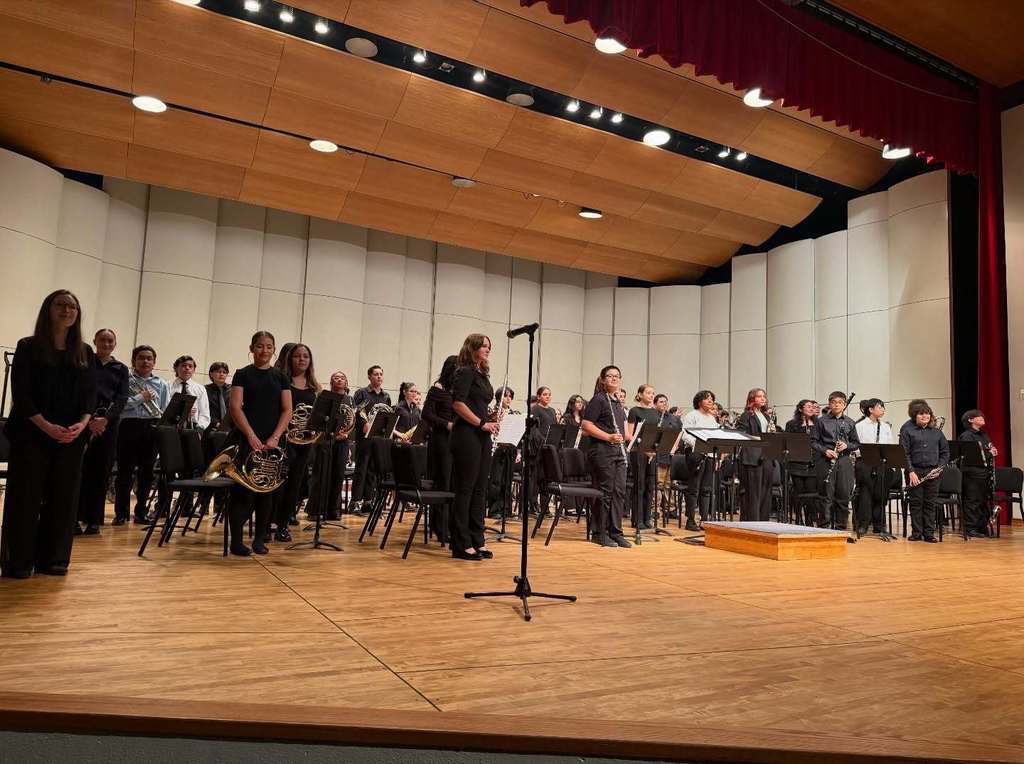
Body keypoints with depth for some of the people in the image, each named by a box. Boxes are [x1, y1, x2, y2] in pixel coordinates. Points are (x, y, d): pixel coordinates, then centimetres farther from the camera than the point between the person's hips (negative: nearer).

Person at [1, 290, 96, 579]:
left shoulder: (84, 353, 10)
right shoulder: (28, 347, 0)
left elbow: (90, 394, 6)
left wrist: (82, 423, -12)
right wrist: (46, 425, -18)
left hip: (71, 437, 3)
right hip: (31, 434, -3)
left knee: (63, 497, 5)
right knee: (26, 496, 0)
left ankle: (53, 559, 15)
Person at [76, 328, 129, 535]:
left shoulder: (121, 369, 13)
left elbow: (122, 398, 3)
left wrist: (105, 419, -13)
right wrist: (89, 419, -15)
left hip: (109, 423, 2)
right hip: (84, 420, -2)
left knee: (102, 472, 3)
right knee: (81, 470, -4)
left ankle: (94, 520, 9)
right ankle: (76, 517, 4)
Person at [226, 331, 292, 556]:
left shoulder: (280, 377, 9)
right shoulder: (243, 374, 3)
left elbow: (287, 411, 4)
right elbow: (236, 408, -6)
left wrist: (275, 438, -9)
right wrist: (251, 436, -16)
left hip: (271, 442, 3)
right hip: (246, 440, -2)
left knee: (266, 490, 5)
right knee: (243, 490, -4)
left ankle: (260, 539, 16)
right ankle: (237, 541, 4)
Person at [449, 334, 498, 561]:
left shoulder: (482, 374, 18)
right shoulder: (465, 372, -7)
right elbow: (458, 404, -18)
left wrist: (490, 422, 6)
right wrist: (482, 424, -16)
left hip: (482, 437, 9)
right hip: (467, 436, -8)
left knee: (479, 490, 11)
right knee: (464, 490, -3)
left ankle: (477, 541, 18)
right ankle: (461, 545, 4)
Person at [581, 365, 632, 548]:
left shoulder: (618, 402, 17)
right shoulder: (598, 400, -6)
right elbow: (586, 425, -14)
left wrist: (626, 436, 10)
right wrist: (608, 437, -20)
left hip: (619, 451, 8)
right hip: (602, 451, -8)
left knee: (619, 492, 7)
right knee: (604, 492, -2)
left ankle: (616, 532, 15)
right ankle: (599, 533, 9)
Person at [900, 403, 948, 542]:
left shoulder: (937, 432, 15)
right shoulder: (907, 431, 3)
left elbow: (945, 452, 16)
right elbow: (904, 453, -3)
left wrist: (939, 467, 1)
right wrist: (910, 471, -11)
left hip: (933, 472, 3)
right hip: (915, 471, -3)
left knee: (931, 503, 4)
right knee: (916, 503, 2)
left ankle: (929, 533, 10)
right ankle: (916, 532, 9)